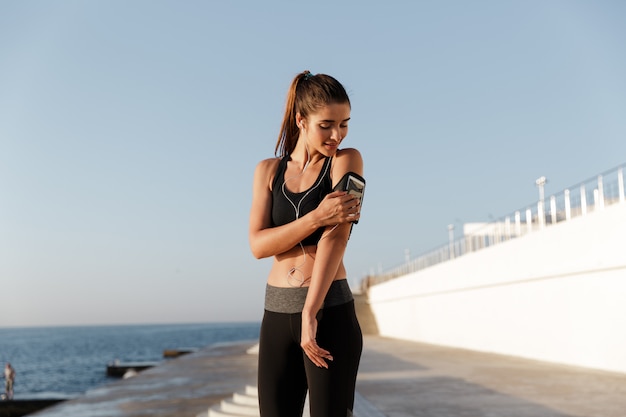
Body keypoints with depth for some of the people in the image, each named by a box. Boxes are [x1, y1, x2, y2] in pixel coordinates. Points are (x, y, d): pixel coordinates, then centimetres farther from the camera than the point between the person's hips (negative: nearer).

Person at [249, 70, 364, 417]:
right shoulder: (268, 170, 9)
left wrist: (310, 312, -20)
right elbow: (258, 245, -3)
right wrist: (316, 217, -17)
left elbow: (337, 236, -13)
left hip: (330, 310, -4)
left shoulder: (347, 160, -1)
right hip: (277, 312, 4)